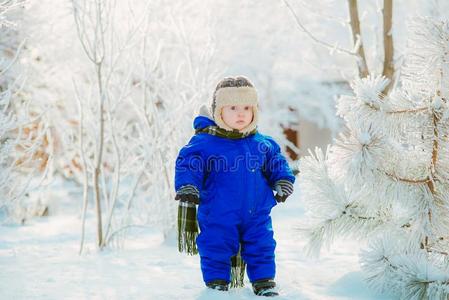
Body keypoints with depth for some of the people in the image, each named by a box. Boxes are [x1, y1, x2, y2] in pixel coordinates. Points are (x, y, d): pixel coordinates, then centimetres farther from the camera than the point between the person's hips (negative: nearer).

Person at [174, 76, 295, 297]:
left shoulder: (262, 144, 3)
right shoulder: (205, 142, -11)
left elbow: (276, 163, 15)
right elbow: (188, 164, -12)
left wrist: (283, 180, -1)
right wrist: (187, 186, -27)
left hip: (256, 214, 3)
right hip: (218, 216, -3)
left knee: (262, 248, 11)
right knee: (216, 249, 5)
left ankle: (264, 283, 26)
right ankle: (216, 283, 23)